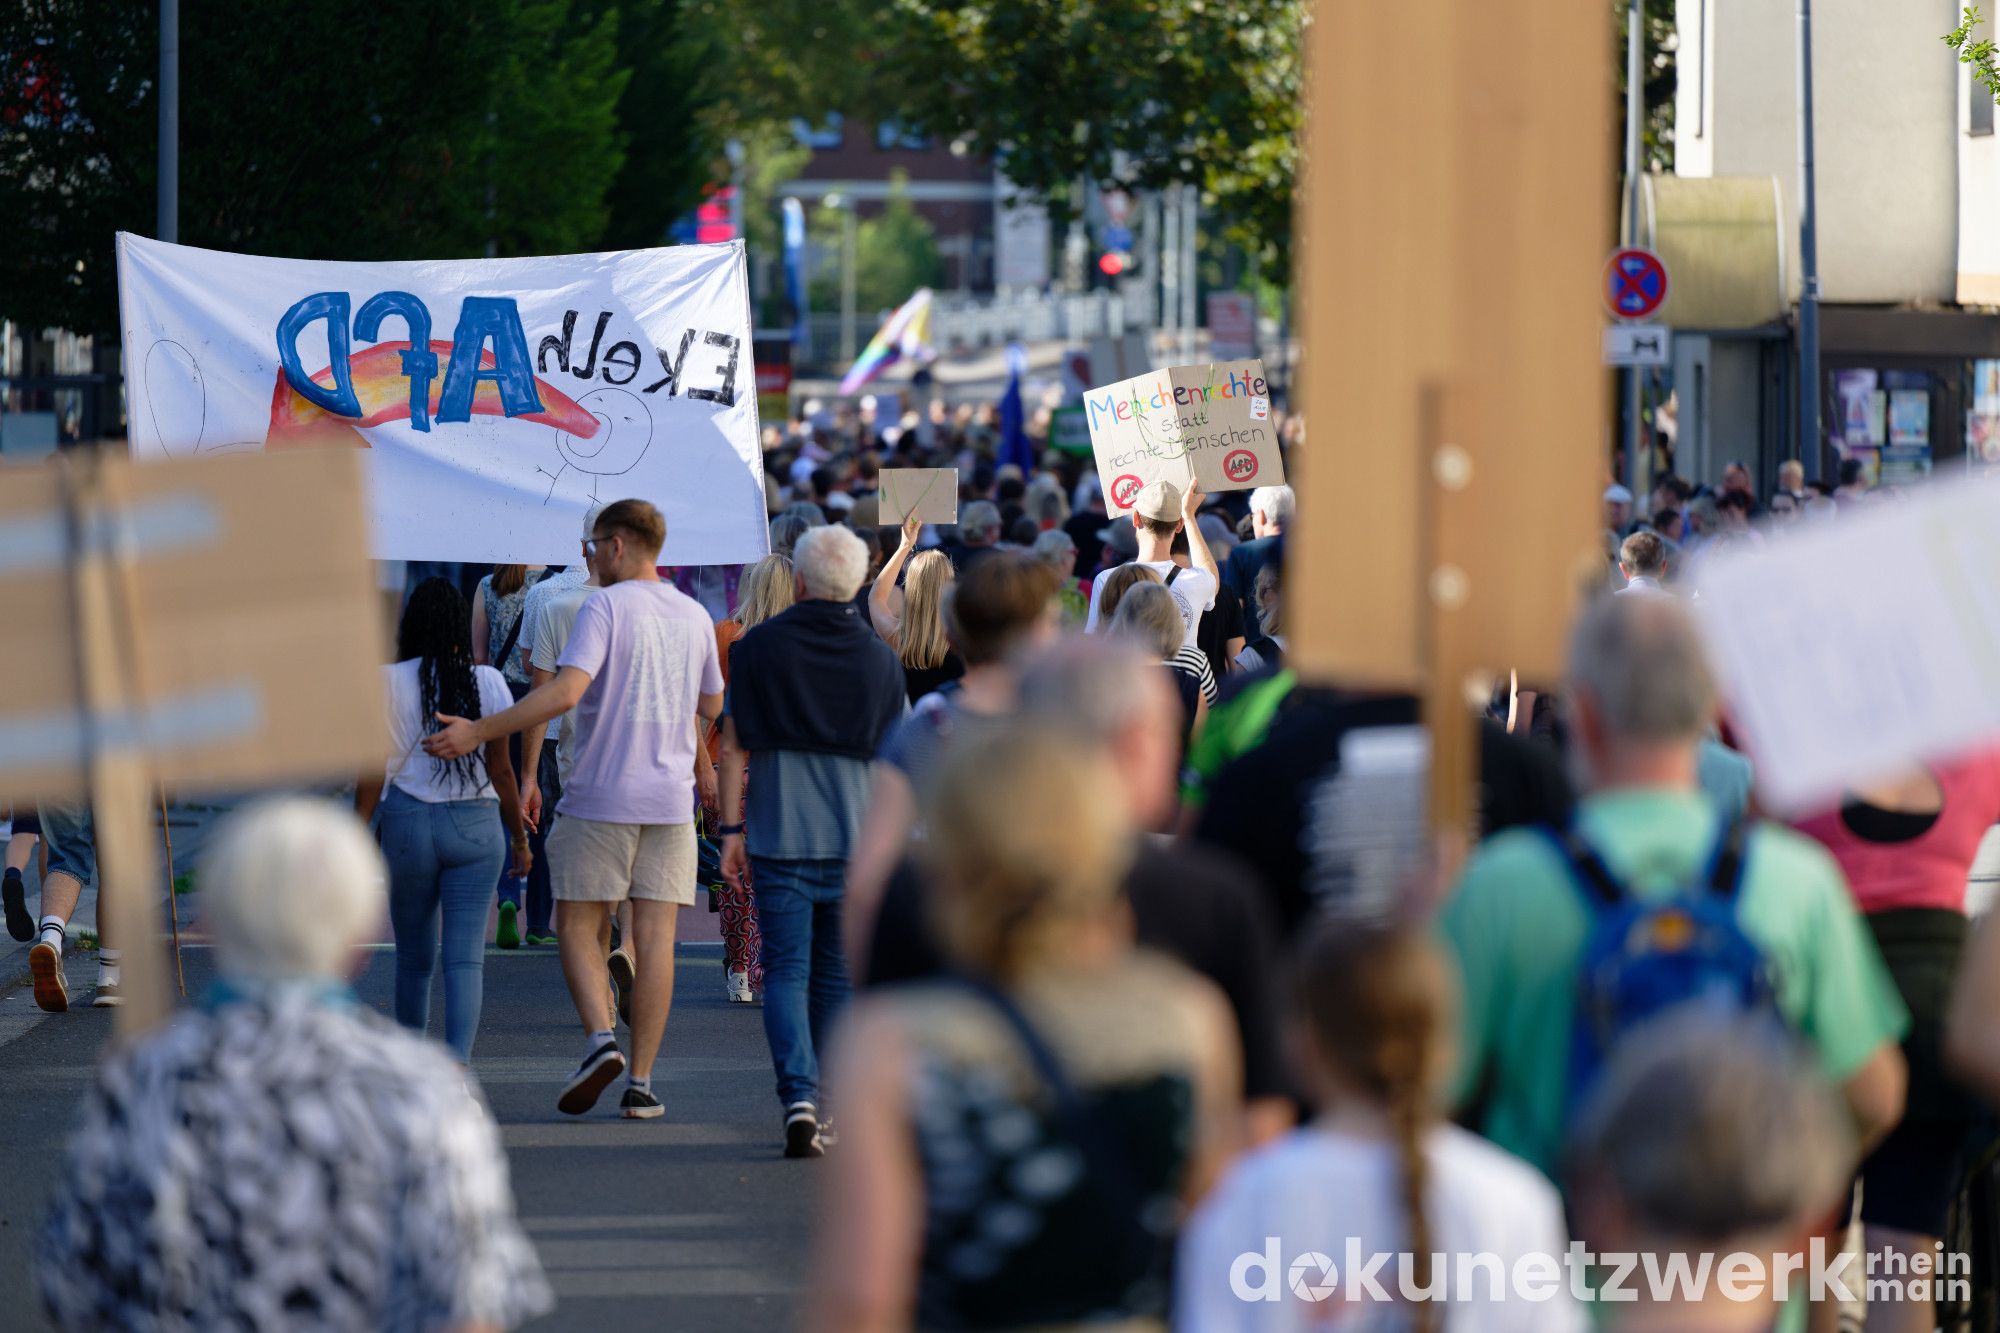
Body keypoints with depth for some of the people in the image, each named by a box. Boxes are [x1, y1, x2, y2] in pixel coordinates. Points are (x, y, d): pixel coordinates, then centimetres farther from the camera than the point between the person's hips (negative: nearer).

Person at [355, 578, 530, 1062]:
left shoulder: (389, 682, -3)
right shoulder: (488, 682, -1)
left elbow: (373, 771, -3)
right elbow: (501, 769, 1)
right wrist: (520, 837, 11)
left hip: (407, 821, 0)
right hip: (476, 823, 0)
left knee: (414, 957, 14)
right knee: (465, 957, -3)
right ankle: (458, 1062, -18)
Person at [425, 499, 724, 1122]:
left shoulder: (604, 608, -10)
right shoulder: (694, 617, 9)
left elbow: (566, 691, -22)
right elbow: (712, 705, 22)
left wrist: (478, 731, -22)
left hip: (600, 797, -4)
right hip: (671, 799, 4)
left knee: (579, 928, 6)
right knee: (654, 935, 3)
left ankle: (600, 1039, -16)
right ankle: (641, 1080, 0)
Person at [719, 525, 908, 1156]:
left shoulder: (759, 647, -3)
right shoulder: (880, 658, 3)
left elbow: (733, 747, -3)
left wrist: (730, 829, 2)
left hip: (781, 837, -2)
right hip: (858, 838, 2)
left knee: (786, 972, 0)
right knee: (838, 977, 11)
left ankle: (799, 1098, -18)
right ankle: (834, 1111, 14)